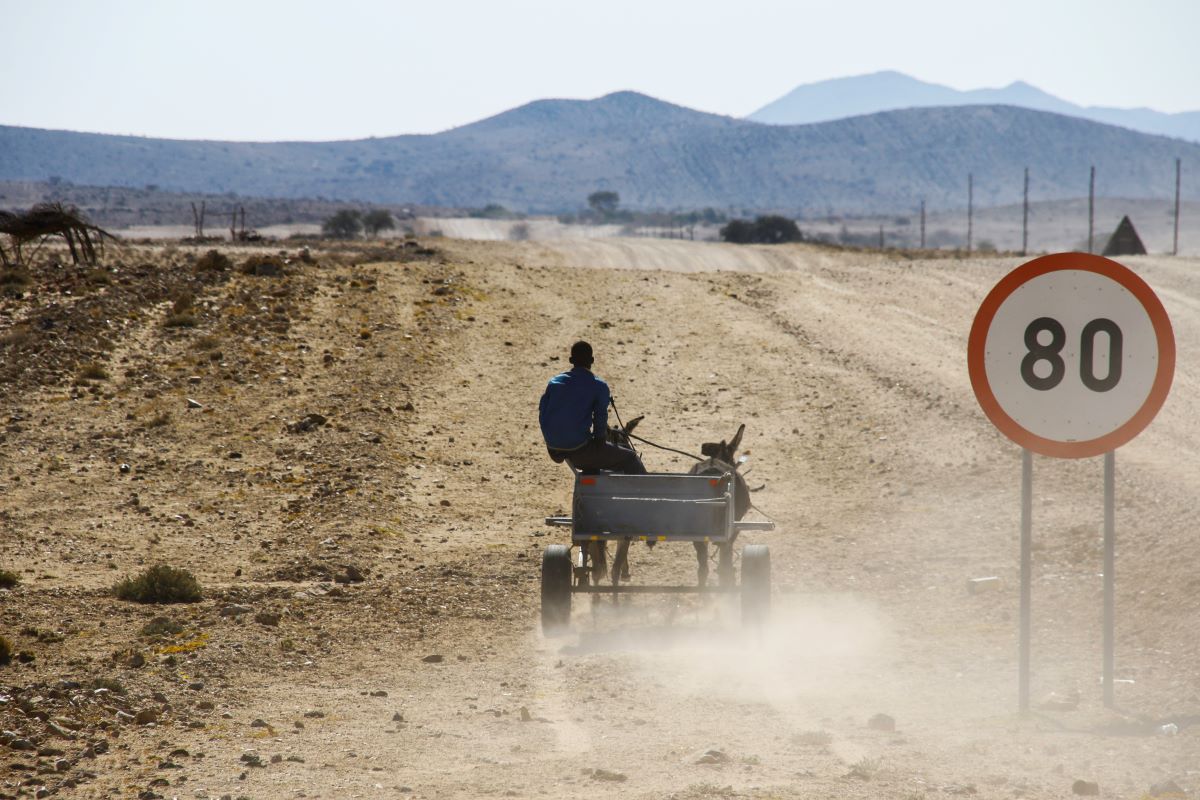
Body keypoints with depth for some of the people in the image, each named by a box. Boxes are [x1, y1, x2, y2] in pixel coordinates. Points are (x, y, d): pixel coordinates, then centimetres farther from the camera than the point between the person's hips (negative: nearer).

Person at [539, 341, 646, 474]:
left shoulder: (554, 383, 9)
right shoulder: (599, 387, -5)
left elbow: (542, 414, 9)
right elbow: (600, 420, -8)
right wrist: (599, 440, 10)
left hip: (554, 451, 6)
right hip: (579, 450, -6)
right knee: (629, 458, 10)